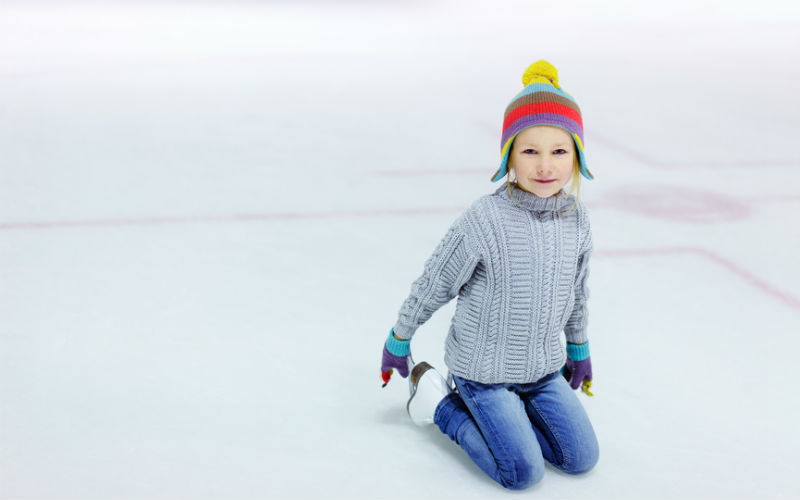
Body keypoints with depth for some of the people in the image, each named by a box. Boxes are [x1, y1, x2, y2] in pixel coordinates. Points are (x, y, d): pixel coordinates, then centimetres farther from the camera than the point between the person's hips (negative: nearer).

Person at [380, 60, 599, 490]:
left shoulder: (576, 219, -6)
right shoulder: (484, 220, -23)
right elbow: (433, 284, -11)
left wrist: (579, 348, 22)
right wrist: (398, 341, 0)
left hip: (544, 369, 6)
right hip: (484, 368, -6)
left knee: (582, 459, 5)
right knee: (523, 472, -10)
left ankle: (483, 408, 20)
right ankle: (438, 400, 10)